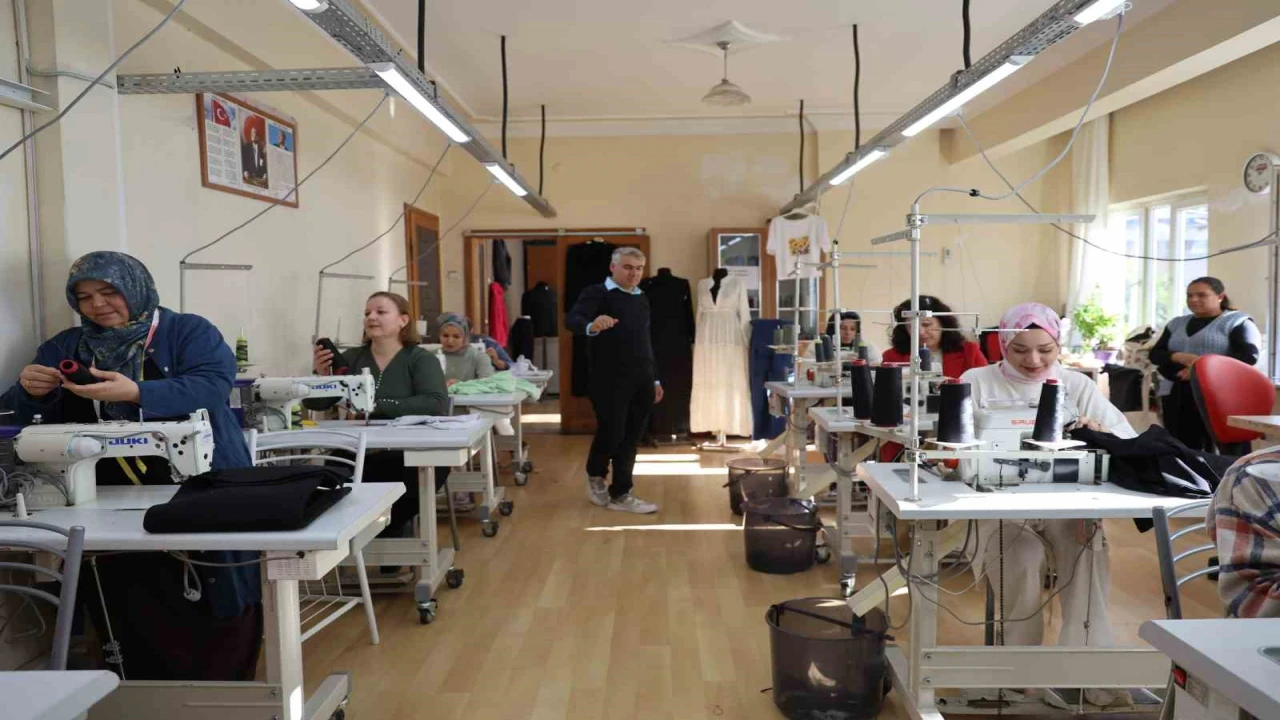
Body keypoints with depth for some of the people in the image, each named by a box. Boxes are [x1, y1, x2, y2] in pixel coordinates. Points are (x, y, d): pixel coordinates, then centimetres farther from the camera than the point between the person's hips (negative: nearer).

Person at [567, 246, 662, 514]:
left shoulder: (642, 299, 16)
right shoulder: (597, 293, -5)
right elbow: (571, 320, -23)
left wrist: (654, 379, 21)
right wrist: (591, 326, -45)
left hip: (641, 380, 6)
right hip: (610, 380, -6)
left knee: (630, 439, 8)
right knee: (611, 433, -3)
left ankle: (620, 495, 20)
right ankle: (595, 476, 27)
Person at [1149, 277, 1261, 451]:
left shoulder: (1237, 321, 2)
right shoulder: (1176, 324, 18)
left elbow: (1249, 356, -11)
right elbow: (1155, 353, 14)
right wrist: (1178, 357, -8)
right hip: (1177, 396, 5)